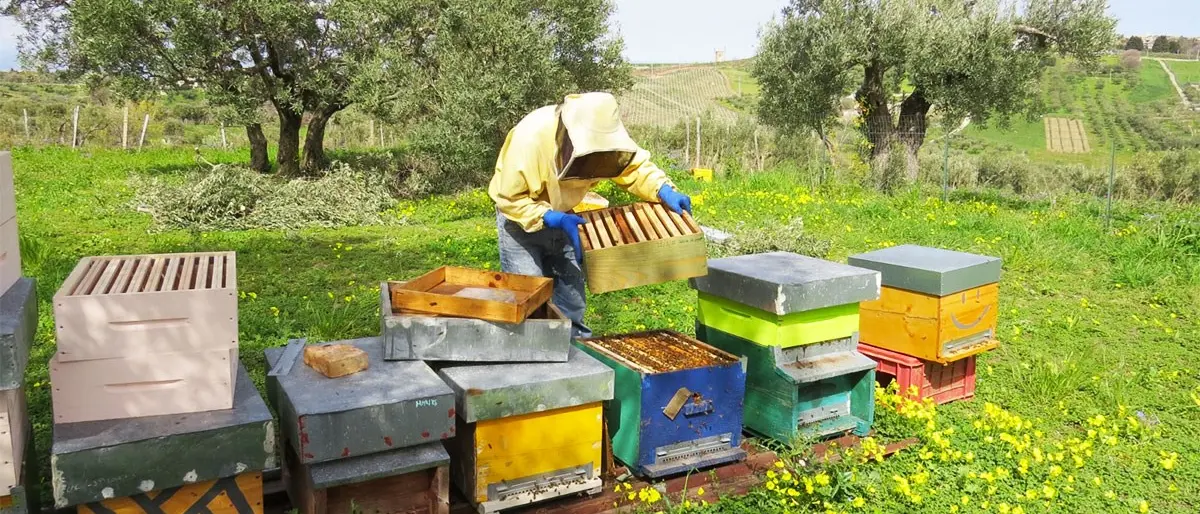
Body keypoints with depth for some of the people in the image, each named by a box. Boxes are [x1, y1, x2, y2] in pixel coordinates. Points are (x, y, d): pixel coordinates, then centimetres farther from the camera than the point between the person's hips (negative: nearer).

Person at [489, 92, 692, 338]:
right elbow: (510, 199, -27)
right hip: (519, 216, -5)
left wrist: (665, 191, -27)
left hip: (562, 216, 5)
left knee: (572, 298, 10)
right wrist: (554, 219, -36)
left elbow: (635, 166, -9)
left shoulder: (603, 133, -19)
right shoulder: (531, 137, -33)